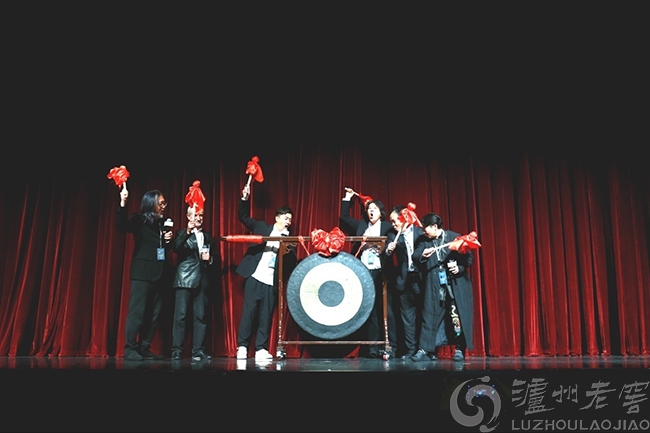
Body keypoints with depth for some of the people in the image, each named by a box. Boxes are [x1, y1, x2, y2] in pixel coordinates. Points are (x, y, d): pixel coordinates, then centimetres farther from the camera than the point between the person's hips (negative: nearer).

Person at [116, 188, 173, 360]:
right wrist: (123, 204, -33)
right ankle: (130, 349, -2)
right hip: (143, 273, -6)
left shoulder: (163, 223, 16)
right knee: (137, 311, -8)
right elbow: (121, 226, -20)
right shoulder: (139, 220, -1)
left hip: (159, 273, 6)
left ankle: (144, 348, 11)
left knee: (154, 314, 5)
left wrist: (169, 239, 2)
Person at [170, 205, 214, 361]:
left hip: (202, 281, 3)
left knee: (200, 316, 0)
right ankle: (177, 350, -2)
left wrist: (210, 259, 2)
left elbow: (213, 257, 24)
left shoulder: (208, 237, 20)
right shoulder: (182, 233, 9)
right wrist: (187, 232, -21)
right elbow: (175, 248, -11)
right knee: (181, 315, -6)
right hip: (185, 280, -3)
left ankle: (198, 351, 3)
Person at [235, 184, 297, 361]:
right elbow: (244, 217, 7)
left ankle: (261, 349, 10)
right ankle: (242, 346, 7)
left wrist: (288, 253, -17)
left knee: (266, 315, 4)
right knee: (248, 312, 0)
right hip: (254, 277, -1)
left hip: (272, 281, 2)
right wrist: (245, 199, -7)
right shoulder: (262, 227, 10)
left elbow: (292, 263, 5)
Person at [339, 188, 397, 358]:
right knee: (369, 311, 4)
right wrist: (347, 198, 16)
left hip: (381, 273, -3)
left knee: (386, 310, -3)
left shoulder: (387, 227, 6)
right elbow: (344, 217, 20)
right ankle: (373, 347, 8)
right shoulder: (361, 225, 16)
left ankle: (391, 347, 1)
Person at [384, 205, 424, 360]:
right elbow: (386, 256, -2)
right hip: (404, 279, 2)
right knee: (407, 315, 6)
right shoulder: (393, 235, 6)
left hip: (421, 277, -2)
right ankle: (410, 349, 12)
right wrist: (388, 251, -22)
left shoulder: (420, 231, 1)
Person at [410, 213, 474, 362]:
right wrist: (422, 255, -23)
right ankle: (425, 349, 3)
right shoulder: (423, 240, 6)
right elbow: (414, 256, -2)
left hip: (456, 285, -2)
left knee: (458, 317, 1)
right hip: (434, 287, 3)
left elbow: (469, 257, 1)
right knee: (430, 316, 0)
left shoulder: (455, 237, -3)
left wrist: (460, 268, -15)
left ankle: (459, 349, 13)